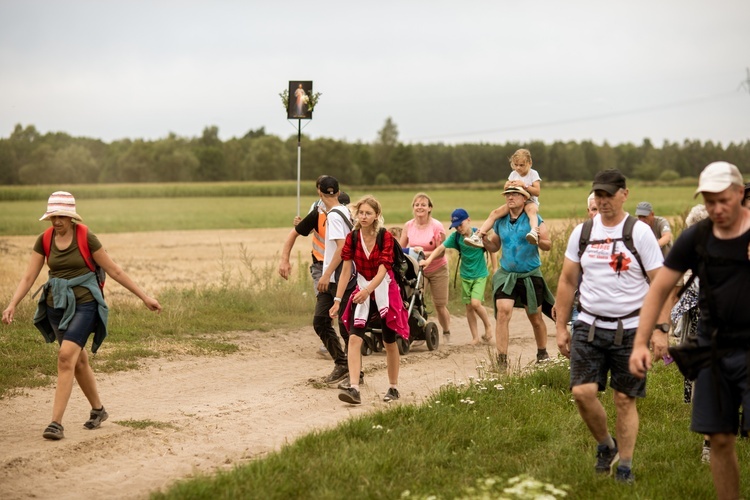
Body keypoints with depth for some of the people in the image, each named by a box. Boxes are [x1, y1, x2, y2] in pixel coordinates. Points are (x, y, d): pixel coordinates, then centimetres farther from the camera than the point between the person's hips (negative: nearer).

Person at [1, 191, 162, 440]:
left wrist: (144, 297, -3)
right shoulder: (44, 241, 1)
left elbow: (115, 271, -5)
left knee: (66, 356, -21)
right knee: (78, 361, 16)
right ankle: (98, 410, 36)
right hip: (57, 305, 5)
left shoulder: (86, 238, -11)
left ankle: (56, 423, -21)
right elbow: (28, 277, 1)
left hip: (84, 304, -5)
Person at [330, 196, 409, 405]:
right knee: (354, 338, -16)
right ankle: (353, 388, -23)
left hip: (385, 291, -2)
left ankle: (393, 388, 25)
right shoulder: (352, 238, -5)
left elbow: (382, 270, -22)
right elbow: (346, 270, -5)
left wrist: (368, 290, -38)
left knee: (389, 342, 9)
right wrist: (337, 300, -10)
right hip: (362, 291, 2)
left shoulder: (385, 237, -13)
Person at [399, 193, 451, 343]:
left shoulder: (437, 226, -15)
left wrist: (424, 253, -29)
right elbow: (400, 248, 1)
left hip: (437, 269, -2)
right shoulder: (408, 226, -4)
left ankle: (446, 333, 29)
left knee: (439, 306, 5)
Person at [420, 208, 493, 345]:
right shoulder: (456, 237, -7)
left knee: (475, 303, -19)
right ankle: (475, 337, 16)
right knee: (469, 307, 5)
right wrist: (428, 260, -29)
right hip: (465, 276, 4)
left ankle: (488, 325, 7)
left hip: (480, 275, -4)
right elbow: (441, 248, -15)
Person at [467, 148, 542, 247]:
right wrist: (508, 185, -8)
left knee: (531, 210, -44)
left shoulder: (533, 174, -4)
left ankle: (534, 231, -72)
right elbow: (505, 188, 16)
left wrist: (524, 185, -22)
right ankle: (478, 236, -22)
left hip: (530, 202, -5)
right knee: (495, 213, -16)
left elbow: (537, 192, -12)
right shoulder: (513, 174, 10)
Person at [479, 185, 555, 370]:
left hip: (531, 275, -2)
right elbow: (495, 246, 14)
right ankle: (501, 360, -15)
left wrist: (539, 240, -32)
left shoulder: (534, 219, -6)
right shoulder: (500, 222, 5)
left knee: (535, 318, 10)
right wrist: (485, 241, -6)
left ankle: (542, 354, 32)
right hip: (506, 275, 2)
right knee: (502, 312, -15)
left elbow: (548, 245, -11)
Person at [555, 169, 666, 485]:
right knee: (582, 392, -10)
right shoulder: (582, 232, 6)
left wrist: (659, 330, -13)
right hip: (589, 327, 3)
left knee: (625, 399, 3)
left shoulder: (640, 233, -5)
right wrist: (561, 327, 9)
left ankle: (625, 465, 17)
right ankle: (606, 446, 16)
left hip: (629, 329, -2)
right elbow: (567, 281, 12)